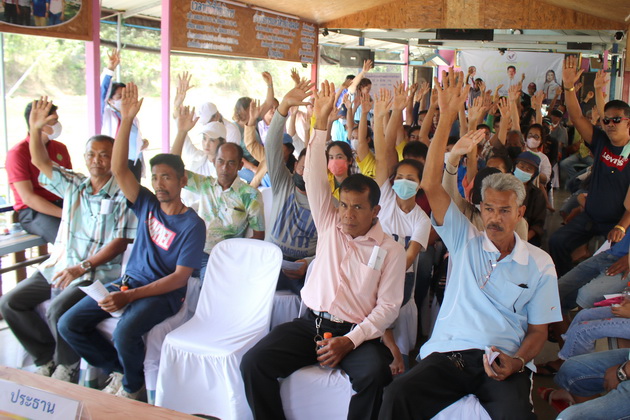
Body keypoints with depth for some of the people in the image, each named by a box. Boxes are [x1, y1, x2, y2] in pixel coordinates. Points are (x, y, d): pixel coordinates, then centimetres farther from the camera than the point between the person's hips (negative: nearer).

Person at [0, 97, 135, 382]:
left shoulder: (122, 195, -9)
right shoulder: (73, 185, 11)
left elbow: (120, 241, -13)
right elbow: (41, 162, 8)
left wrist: (82, 267, -20)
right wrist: (35, 129, -8)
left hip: (97, 271, -7)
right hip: (59, 263, 7)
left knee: (57, 310, -29)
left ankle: (67, 366, 0)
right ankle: (47, 358, 13)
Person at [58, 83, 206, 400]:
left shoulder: (192, 225, -10)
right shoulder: (147, 205, 5)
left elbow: (180, 276, -15)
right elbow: (118, 169, -5)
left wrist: (131, 296, -22)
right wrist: (126, 120, -15)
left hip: (164, 292, -6)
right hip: (129, 281, 6)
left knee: (125, 332, -33)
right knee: (69, 324, -5)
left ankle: (132, 386, -1)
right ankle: (118, 370, 13)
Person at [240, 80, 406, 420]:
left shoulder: (391, 250, 1)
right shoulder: (329, 225, 10)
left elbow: (388, 305, -3)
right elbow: (314, 177, 3)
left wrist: (350, 341, -16)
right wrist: (320, 121, -4)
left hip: (357, 332, -3)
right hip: (311, 323, 3)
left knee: (374, 375, -33)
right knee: (253, 362, -17)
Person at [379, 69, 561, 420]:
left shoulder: (539, 263, 10)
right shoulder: (466, 240, 10)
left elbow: (538, 330, 12)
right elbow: (431, 185, -1)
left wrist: (517, 362, -11)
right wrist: (448, 115, -7)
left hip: (504, 363, 0)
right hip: (448, 352, 1)